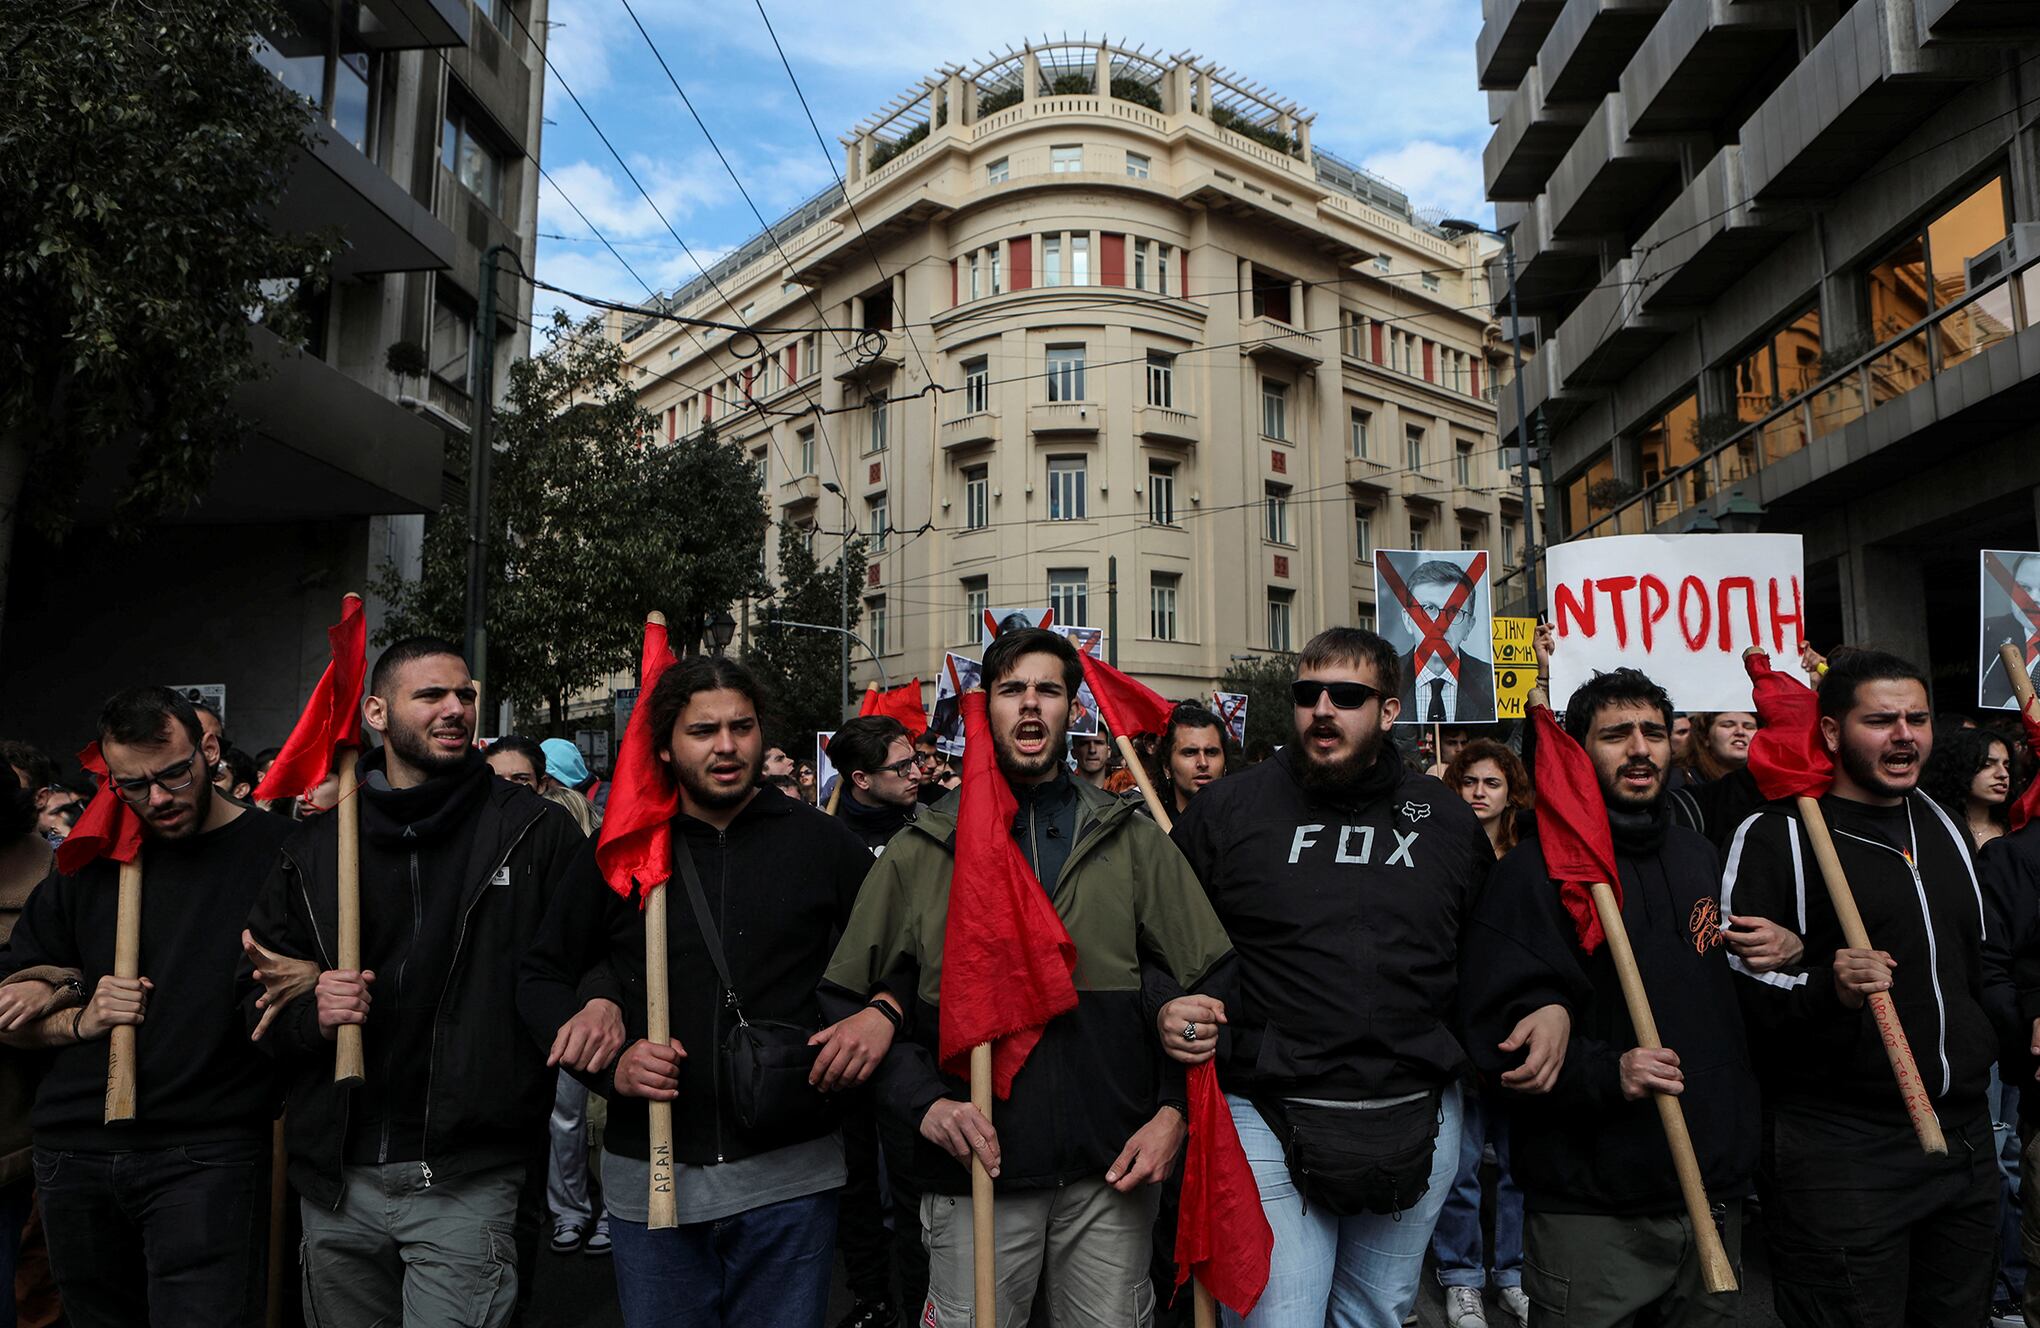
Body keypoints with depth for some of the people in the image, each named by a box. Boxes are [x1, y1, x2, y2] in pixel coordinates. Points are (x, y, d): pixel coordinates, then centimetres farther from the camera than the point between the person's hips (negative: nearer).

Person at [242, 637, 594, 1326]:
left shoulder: (536, 829, -3)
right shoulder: (313, 846, 6)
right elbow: (257, 991, 11)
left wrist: (602, 998, -21)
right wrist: (310, 1013, -10)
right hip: (336, 1182, 4)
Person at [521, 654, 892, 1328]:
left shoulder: (820, 840, 0)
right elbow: (541, 979, 9)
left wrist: (883, 1012, -11)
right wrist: (610, 1064, -7)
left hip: (788, 1175, -1)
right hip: (649, 1175, 1)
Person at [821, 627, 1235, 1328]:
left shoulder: (1130, 839, 5)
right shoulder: (920, 852, 2)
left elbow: (1208, 980, 6)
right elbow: (851, 998, 2)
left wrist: (1175, 1109, -3)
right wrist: (924, 1100, -11)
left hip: (1112, 1172, 1)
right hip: (974, 1172, -1)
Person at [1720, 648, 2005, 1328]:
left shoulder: (1942, 826, 14)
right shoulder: (1774, 836, -10)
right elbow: (1737, 990, -15)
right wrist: (1826, 990, -31)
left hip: (1966, 1140, 7)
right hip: (1839, 1155, -7)